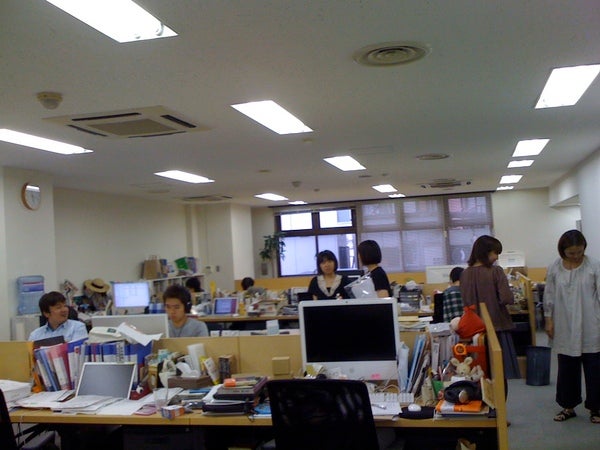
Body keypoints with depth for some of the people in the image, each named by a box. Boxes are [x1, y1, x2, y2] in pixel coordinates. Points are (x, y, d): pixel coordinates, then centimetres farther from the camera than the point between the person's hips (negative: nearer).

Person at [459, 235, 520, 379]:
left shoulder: (465, 274, 0)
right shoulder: (496, 271, -12)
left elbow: (465, 302, 5)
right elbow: (507, 299, -18)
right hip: (498, 326, -4)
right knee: (502, 370, 6)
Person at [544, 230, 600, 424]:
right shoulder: (554, 268, 0)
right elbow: (549, 296, 6)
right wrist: (548, 320, 4)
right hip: (565, 328, 2)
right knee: (567, 368, 11)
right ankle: (568, 406, 25)